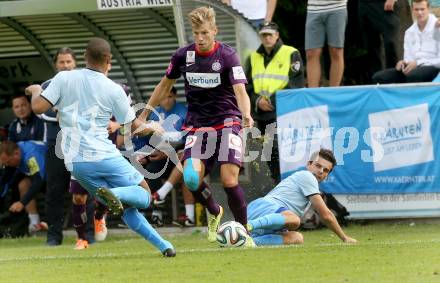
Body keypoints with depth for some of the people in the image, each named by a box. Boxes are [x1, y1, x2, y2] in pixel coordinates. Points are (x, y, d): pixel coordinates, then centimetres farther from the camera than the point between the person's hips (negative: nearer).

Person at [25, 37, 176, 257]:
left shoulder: (64, 79, 0)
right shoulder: (114, 90, -2)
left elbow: (38, 107, -4)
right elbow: (136, 127, 4)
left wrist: (35, 91, 16)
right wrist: (153, 128, 22)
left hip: (75, 162, 4)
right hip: (104, 156, -4)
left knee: (126, 208, 13)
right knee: (144, 195, 7)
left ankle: (162, 244, 1)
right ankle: (115, 194, -27)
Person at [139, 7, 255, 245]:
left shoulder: (227, 56, -10)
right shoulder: (183, 55, 1)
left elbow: (240, 90, -22)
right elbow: (165, 84, 18)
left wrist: (247, 115, -41)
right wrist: (145, 113, 19)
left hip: (227, 121, -3)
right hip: (197, 124, 3)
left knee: (229, 180, -15)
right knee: (191, 178, -17)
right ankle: (214, 213, 14)